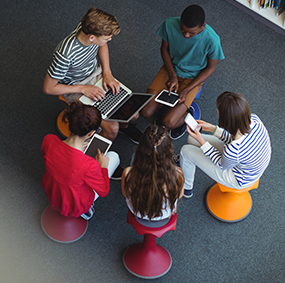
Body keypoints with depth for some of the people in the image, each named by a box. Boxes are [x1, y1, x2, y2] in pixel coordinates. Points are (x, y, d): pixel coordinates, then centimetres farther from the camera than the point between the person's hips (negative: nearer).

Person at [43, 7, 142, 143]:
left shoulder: (91, 28, -22)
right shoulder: (66, 54, -39)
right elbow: (48, 88, -26)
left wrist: (107, 72, -7)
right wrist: (83, 89, -24)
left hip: (97, 73, 6)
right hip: (76, 89, -5)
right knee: (112, 128, -19)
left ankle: (124, 126, 36)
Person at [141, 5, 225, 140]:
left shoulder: (212, 40, -28)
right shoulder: (170, 24, -22)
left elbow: (210, 68, -11)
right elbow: (164, 48, -2)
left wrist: (186, 90, -19)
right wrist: (172, 75, -14)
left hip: (192, 78, -3)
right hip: (171, 69, 3)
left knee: (168, 122, -16)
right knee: (146, 112, -10)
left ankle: (185, 114, 17)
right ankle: (169, 105, 19)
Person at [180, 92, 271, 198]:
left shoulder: (232, 151, -44)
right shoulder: (253, 119, -25)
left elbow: (223, 165, -18)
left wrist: (201, 141, -19)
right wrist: (214, 129, -6)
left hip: (239, 180, -7)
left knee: (186, 150, 3)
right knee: (192, 139, 15)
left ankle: (186, 188, 35)